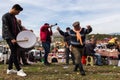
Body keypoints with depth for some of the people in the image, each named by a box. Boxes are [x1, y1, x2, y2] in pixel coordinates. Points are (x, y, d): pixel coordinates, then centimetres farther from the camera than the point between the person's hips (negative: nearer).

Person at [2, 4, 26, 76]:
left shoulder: (14, 17, 15)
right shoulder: (5, 16, -10)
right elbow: (6, 29, -18)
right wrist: (11, 38, -25)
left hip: (15, 37, 8)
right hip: (9, 37, -8)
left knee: (13, 53, 9)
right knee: (14, 53, -11)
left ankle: (10, 69, 19)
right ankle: (19, 70, -9)